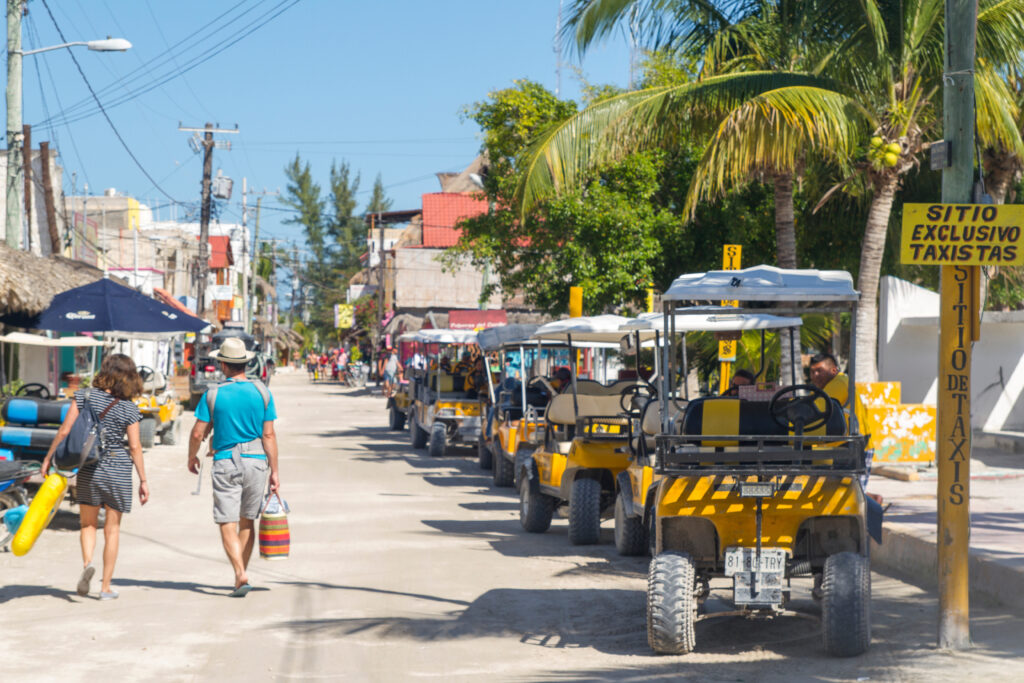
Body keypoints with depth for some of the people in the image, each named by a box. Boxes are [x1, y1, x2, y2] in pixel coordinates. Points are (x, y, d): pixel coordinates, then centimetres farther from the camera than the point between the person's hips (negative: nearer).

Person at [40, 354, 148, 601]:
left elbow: (64, 431, -5)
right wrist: (143, 481, 1)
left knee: (88, 524, 17)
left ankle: (87, 562, -11)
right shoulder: (129, 409, -7)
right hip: (119, 470, -1)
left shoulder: (84, 396, -5)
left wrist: (49, 457, 7)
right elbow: (135, 447, -6)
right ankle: (106, 587, 9)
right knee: (112, 529, 9)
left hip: (89, 469, 1)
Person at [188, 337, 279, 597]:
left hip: (225, 462, -2)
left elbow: (198, 433, -3)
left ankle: (241, 575, -19)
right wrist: (274, 471, 3)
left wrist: (192, 458, 16)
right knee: (247, 522, 15)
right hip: (256, 461, 3)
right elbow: (269, 435, -2)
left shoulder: (213, 395, -5)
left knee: (228, 524, -3)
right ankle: (240, 574, 20)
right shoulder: (262, 392, 0)